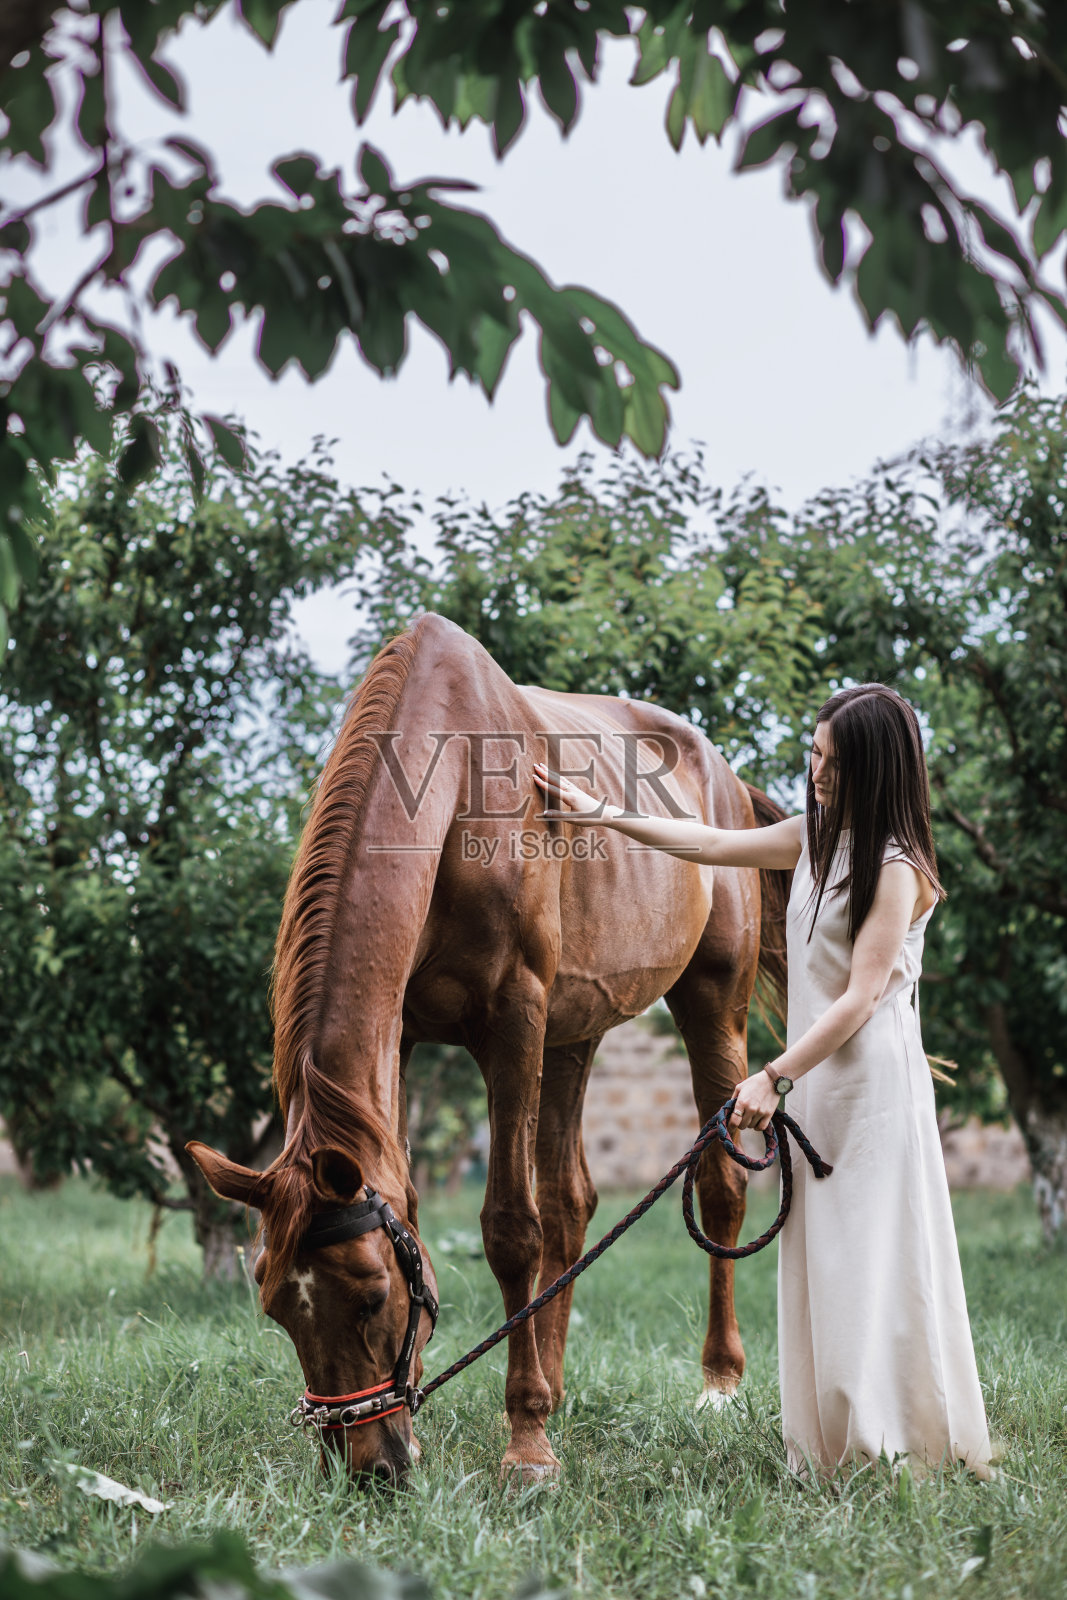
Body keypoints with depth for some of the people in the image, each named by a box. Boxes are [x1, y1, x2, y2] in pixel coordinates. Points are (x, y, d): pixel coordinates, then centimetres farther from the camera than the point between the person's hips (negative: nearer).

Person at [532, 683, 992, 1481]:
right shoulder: (816, 838, 11)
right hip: (817, 1078, 8)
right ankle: (833, 1447, 13)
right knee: (818, 1259, 8)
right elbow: (714, 844, 19)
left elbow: (859, 1000, -17)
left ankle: (898, 1445, 1)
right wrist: (601, 814, 17)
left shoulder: (898, 868, -13)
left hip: (873, 1081, -8)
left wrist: (775, 1076, -18)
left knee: (874, 1259, -6)